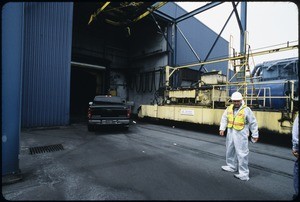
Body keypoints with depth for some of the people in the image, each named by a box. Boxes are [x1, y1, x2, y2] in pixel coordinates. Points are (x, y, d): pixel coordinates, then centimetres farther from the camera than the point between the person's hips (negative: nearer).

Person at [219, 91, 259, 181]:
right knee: (230, 151, 19)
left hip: (241, 135, -6)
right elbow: (224, 118, 6)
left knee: (242, 154, -2)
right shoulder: (229, 108, 4)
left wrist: (255, 135, -1)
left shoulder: (246, 110, -11)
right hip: (230, 133, 6)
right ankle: (231, 166, 39)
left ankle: (244, 174, 10)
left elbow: (253, 123, -4)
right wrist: (222, 128, -5)